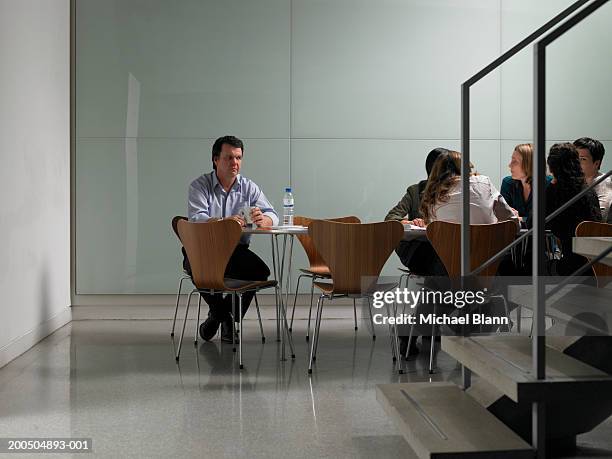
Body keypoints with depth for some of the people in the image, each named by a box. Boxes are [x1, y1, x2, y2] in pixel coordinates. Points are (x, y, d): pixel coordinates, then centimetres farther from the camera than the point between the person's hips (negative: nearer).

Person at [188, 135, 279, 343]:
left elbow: (272, 216, -4)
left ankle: (222, 313, 1)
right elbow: (196, 218, -18)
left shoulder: (249, 188, 7)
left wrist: (263, 219, -31)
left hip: (237, 250, 2)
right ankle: (218, 309, 2)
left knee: (260, 270, -26)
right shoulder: (199, 185, -1)